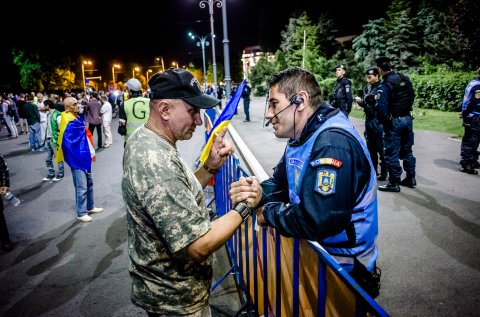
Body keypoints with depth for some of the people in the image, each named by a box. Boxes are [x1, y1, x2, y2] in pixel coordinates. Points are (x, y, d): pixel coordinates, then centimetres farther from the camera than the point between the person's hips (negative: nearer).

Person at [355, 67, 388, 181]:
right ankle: (373, 170, 24)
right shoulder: (367, 88, 13)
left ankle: (384, 172, 6)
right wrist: (360, 101, -2)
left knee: (381, 147, -2)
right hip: (368, 120, 8)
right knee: (370, 147, 13)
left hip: (378, 121, -7)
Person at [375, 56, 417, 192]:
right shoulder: (405, 79, 3)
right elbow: (412, 97, 13)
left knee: (392, 153, 2)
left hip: (394, 121, -7)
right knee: (407, 150, 17)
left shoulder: (385, 85, -18)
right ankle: (410, 179, 27)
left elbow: (381, 108, -21)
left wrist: (381, 121, -5)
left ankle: (394, 183, 8)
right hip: (408, 118, 7)